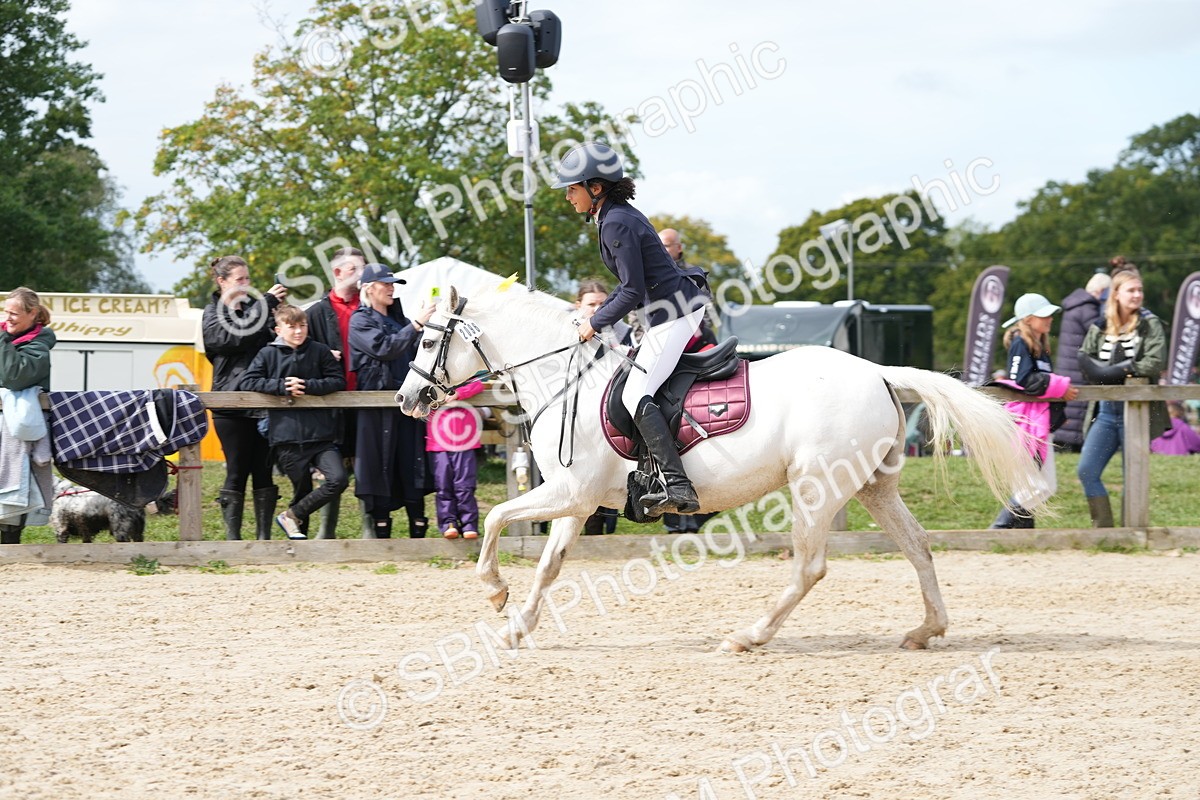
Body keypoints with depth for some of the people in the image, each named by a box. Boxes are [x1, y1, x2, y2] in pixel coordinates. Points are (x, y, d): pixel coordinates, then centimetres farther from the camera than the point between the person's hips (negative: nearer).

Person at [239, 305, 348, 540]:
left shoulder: (319, 352, 6)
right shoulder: (268, 354, 4)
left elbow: (339, 381, 3)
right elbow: (247, 382, -3)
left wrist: (307, 386, -11)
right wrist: (282, 387, -13)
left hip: (320, 434, 1)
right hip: (286, 438, -1)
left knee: (338, 480, -14)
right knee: (302, 489, 3)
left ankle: (292, 516, 1)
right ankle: (297, 529, 25)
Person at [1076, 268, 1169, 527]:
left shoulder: (1150, 324, -3)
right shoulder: (1099, 326, 8)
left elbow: (1155, 363, -15)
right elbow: (1084, 360, 7)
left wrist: (1118, 370, -15)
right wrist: (1102, 371, -13)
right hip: (1106, 411, 4)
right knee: (1086, 471, -4)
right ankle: (1104, 527, 4)